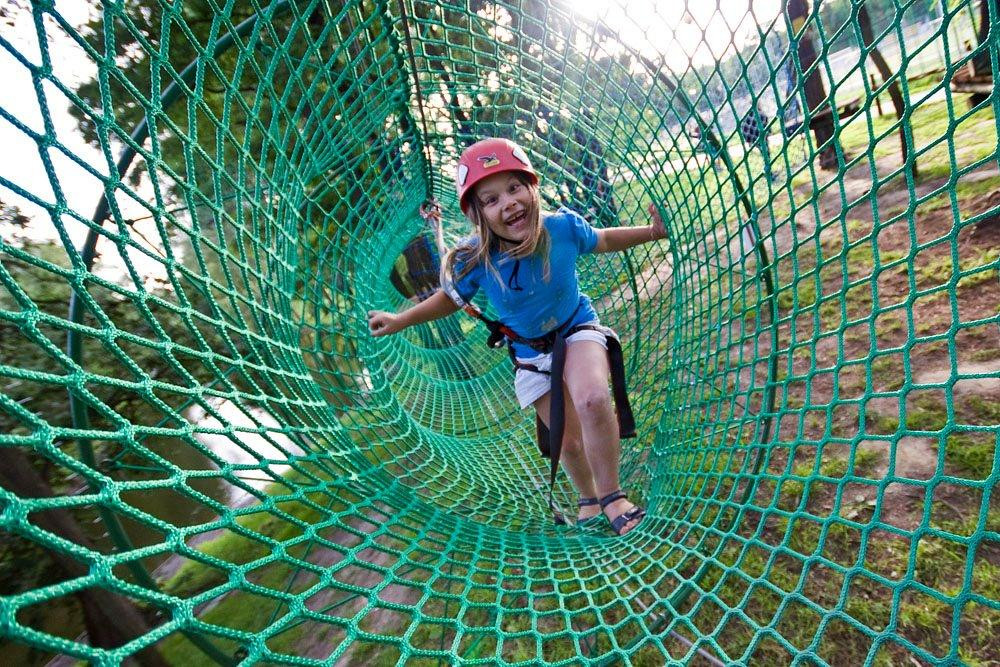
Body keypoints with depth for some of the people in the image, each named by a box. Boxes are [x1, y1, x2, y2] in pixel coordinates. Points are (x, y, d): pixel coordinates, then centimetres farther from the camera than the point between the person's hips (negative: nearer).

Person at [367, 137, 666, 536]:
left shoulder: (563, 226, -21)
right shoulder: (475, 260, -24)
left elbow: (603, 240, 3)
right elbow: (452, 298, -3)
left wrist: (652, 232, -4)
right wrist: (399, 320, -7)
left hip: (577, 329, 0)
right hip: (529, 353, 1)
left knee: (593, 400, -33)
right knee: (568, 443, 7)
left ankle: (612, 495, -7)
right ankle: (589, 499, 42)